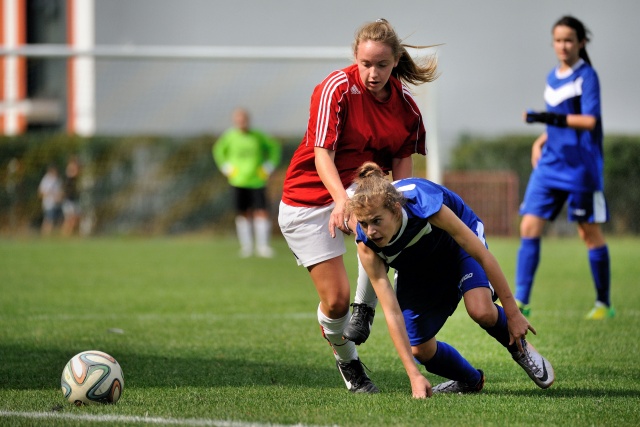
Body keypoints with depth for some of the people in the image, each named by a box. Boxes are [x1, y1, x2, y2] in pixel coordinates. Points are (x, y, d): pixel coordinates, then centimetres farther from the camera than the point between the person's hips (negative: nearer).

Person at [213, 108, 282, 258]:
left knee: (262, 212, -9)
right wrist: (227, 168, 9)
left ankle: (263, 246, -3)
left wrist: (268, 168, 6)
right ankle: (246, 246, 13)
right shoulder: (230, 137, 1)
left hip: (257, 182, -1)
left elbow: (274, 148, 13)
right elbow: (218, 151, 19)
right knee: (243, 214, 2)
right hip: (238, 182, 1)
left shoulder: (258, 136, -1)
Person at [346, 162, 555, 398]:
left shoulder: (423, 205, -42)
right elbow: (391, 311, -30)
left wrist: (513, 313, -26)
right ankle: (470, 381, 27)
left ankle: (520, 348, 3)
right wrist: (414, 375, -35)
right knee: (420, 349, -3)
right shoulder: (367, 245, -33)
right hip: (416, 268, 3)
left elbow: (482, 255, -31)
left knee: (481, 311, -30)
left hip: (458, 243, -3)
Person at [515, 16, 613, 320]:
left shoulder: (586, 76, -8)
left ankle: (603, 304, 13)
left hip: (581, 166, -6)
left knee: (590, 232, 1)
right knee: (529, 227, -4)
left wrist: (552, 118, -30)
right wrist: (541, 141, 11)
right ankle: (521, 301, -3)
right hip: (550, 164, 6)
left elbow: (589, 121, -19)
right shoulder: (553, 78, 13)